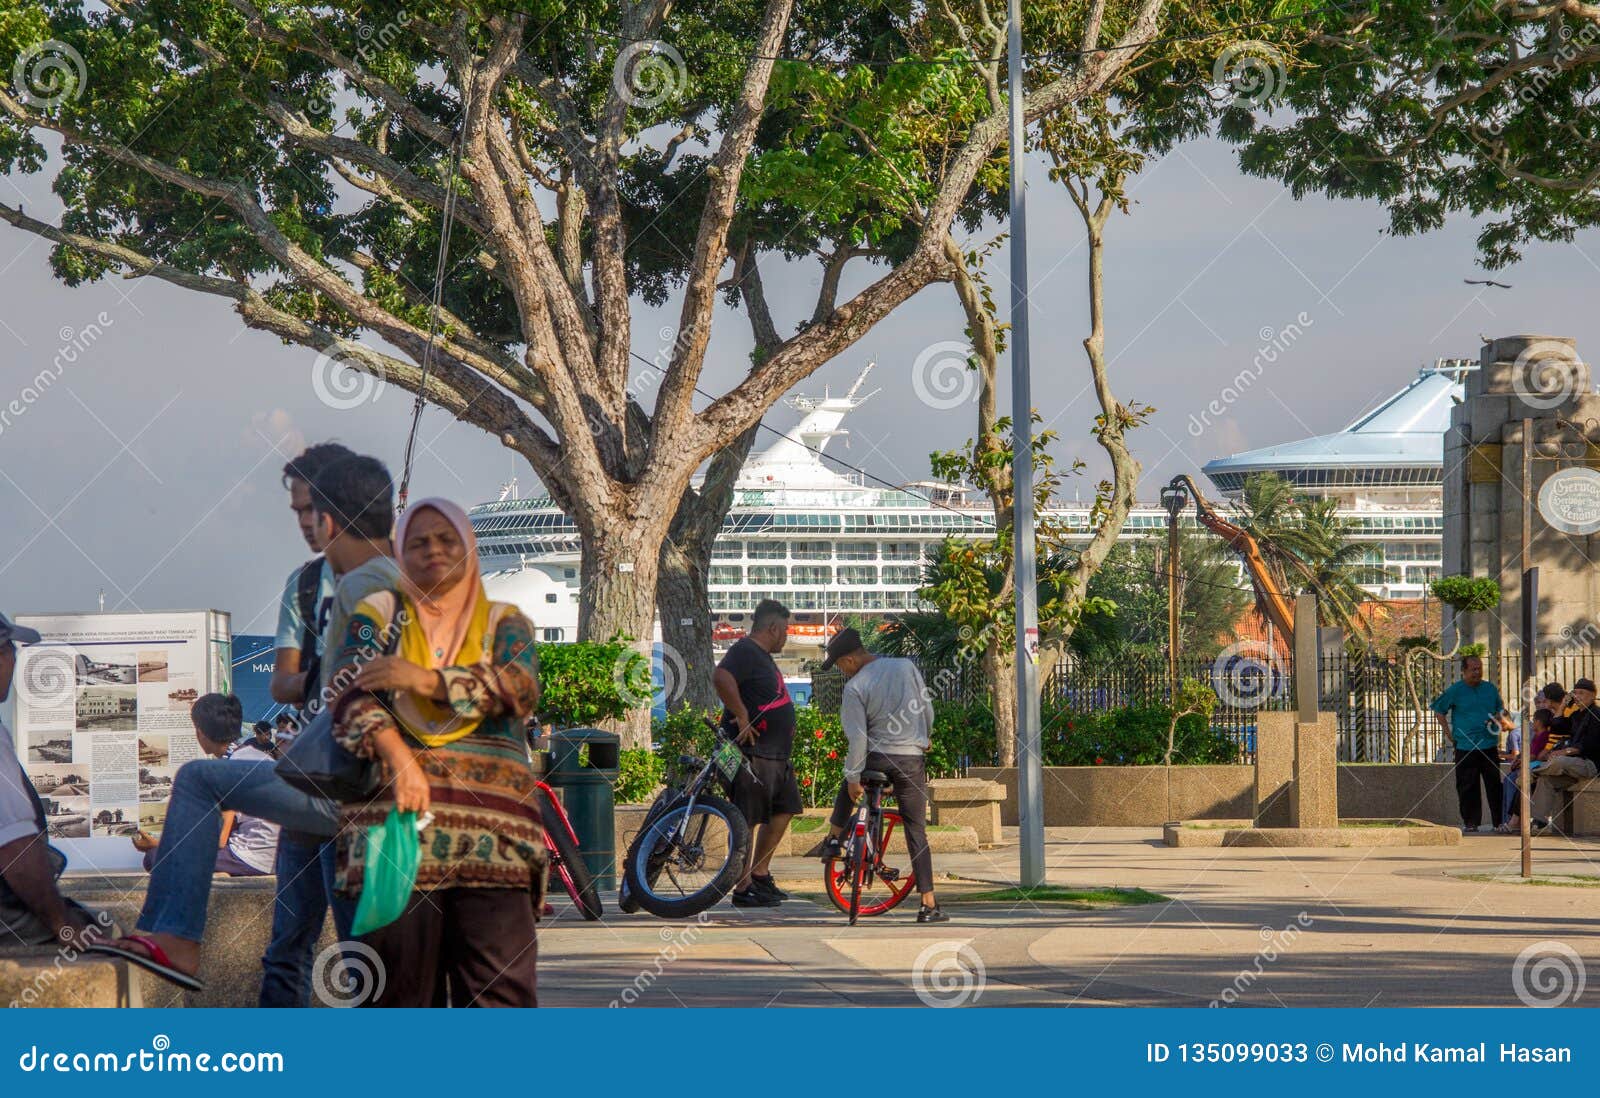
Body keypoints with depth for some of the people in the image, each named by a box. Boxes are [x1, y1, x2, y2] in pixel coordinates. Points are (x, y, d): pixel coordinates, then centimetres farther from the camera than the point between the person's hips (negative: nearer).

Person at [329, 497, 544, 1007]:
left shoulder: (503, 621, 19)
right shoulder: (378, 614, 16)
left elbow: (518, 688, -2)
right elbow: (352, 695, -1)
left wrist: (424, 680, -11)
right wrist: (399, 758, -19)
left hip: (490, 821, 0)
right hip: (396, 804, 0)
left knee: (501, 976, -10)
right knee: (402, 974, -5)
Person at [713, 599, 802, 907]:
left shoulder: (763, 656, 19)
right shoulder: (745, 651, -15)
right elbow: (721, 677, -33)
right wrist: (742, 717, -28)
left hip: (776, 754, 11)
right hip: (753, 752, -11)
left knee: (783, 812, 16)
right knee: (748, 821, -7)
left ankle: (760, 875, 26)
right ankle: (744, 890, -4)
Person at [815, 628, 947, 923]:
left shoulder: (855, 687, -10)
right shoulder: (907, 667, 0)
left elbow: (857, 737, -13)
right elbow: (928, 710, 9)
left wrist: (853, 778, -6)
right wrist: (925, 738, 28)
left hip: (877, 758, -2)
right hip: (912, 760, 2)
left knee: (847, 791, 35)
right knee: (916, 832, 5)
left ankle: (833, 840, 27)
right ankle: (928, 905, 1)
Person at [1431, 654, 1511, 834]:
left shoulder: (1491, 689, 12)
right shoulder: (1455, 691, 3)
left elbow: (1501, 711, 23)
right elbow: (1440, 712, 8)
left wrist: (1501, 719, -1)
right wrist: (1450, 735, 1)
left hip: (1490, 746, 2)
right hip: (1465, 748, -2)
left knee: (1495, 785, -1)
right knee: (1467, 787, 0)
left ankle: (1500, 822, 3)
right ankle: (1470, 822, 8)